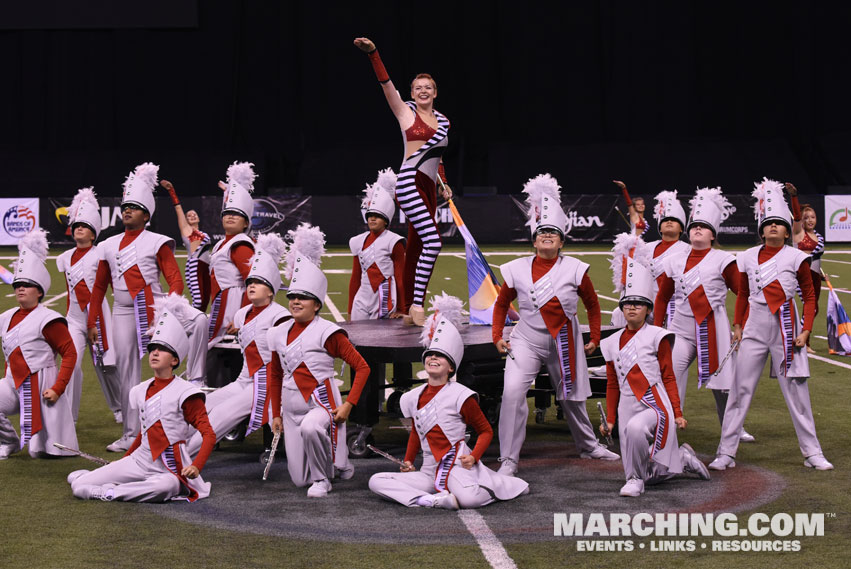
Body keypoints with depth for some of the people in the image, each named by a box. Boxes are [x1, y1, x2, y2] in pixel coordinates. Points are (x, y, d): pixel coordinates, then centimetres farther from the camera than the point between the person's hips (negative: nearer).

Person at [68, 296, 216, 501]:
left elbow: (209, 435, -11)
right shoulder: (141, 391, 12)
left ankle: (110, 493, -22)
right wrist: (124, 460, 26)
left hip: (170, 469, -5)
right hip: (139, 462, 5)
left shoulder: (184, 393, -7)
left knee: (165, 486, -43)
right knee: (78, 486, -8)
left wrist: (196, 466, -25)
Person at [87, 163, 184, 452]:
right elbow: (99, 287, 19)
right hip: (122, 314, 5)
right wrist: (92, 322, 13)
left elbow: (176, 281, -6)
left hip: (151, 311, -4)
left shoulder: (157, 243, -1)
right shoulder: (109, 245, 13)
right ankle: (131, 434, 11)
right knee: (127, 372, 5)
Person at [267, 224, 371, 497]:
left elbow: (362, 367, -9)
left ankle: (323, 479, -18)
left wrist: (348, 404, -16)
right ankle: (336, 461, 36)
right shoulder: (279, 334, 7)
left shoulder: (327, 332, -9)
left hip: (323, 404, -6)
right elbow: (274, 375, 20)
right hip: (292, 410, 6)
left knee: (310, 427, -42)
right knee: (299, 480, 5)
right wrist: (276, 414, 17)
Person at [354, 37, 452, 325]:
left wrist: (443, 183, 22)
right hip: (410, 181, -6)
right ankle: (417, 304, -18)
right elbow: (386, 82, -6)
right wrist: (373, 53, -16)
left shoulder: (443, 121, 19)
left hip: (429, 186, 6)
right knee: (432, 241, -21)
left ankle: (409, 308, 12)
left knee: (415, 248, 8)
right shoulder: (405, 111, 4)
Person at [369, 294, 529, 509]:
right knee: (376, 481, -13)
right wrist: (408, 461, 17)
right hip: (428, 471, 5)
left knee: (469, 499, -36)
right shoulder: (415, 397, 13)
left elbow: (486, 430, 2)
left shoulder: (460, 395, -3)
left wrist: (474, 456, -13)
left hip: (456, 464, -5)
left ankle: (497, 486, 0)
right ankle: (431, 500, -25)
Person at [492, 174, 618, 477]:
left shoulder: (575, 269, -5)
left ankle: (588, 446, 43)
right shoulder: (517, 270, -3)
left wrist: (594, 339, 10)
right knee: (512, 392, -20)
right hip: (526, 341, -1)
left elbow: (592, 305, 8)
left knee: (572, 398, 16)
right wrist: (497, 337, 4)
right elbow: (501, 304, 11)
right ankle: (508, 460, -15)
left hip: (565, 343, 1)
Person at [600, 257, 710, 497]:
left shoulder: (657, 337, 0)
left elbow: (668, 378, -1)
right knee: (652, 476, 4)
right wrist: (610, 420, 12)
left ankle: (636, 480, -20)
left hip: (656, 405, -5)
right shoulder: (613, 343, 12)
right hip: (627, 408, 5)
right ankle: (682, 458, 35)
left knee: (636, 427, -40)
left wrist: (678, 413, -6)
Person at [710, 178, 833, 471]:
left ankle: (813, 453, 13)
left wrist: (806, 330, -6)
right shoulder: (748, 258, 6)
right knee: (740, 389, 0)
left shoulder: (796, 258, -1)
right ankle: (725, 453, 5)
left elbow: (810, 297, 4)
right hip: (754, 328, 2)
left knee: (796, 390, 2)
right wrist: (737, 326, 10)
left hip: (786, 328, -2)